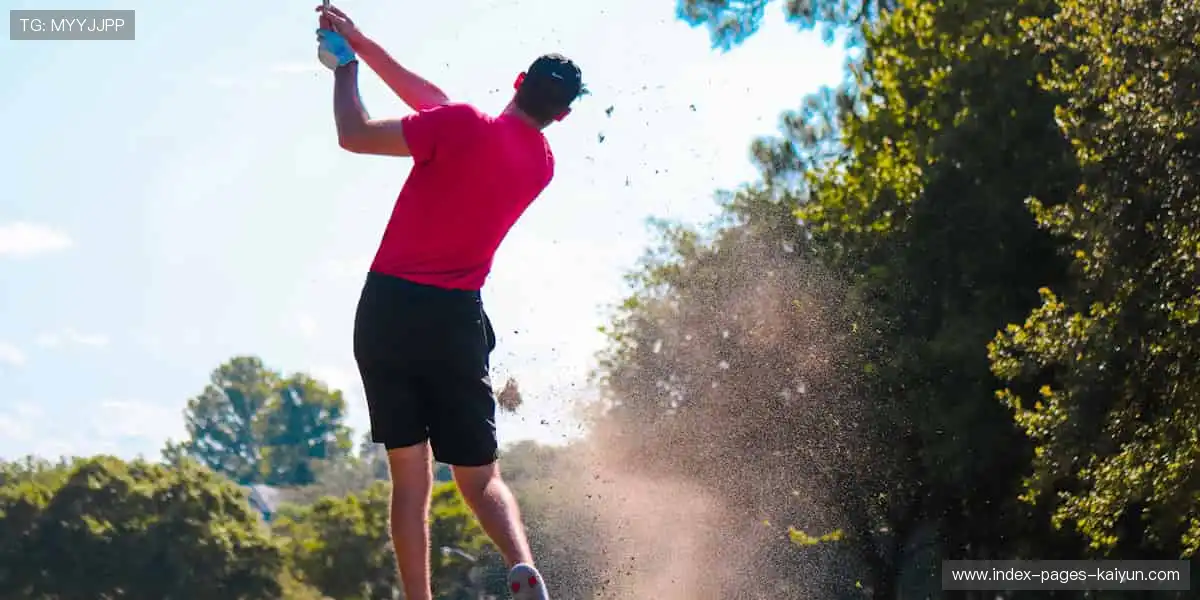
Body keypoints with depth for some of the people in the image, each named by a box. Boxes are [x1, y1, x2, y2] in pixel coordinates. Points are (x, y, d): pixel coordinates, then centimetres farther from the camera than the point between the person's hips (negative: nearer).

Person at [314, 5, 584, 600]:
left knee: (410, 477, 3)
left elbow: (354, 135, -6)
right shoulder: (541, 165, 9)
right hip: (457, 318, 3)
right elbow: (437, 107, 17)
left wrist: (345, 66, 12)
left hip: (389, 307, -3)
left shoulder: (463, 126, -9)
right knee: (480, 476, 9)